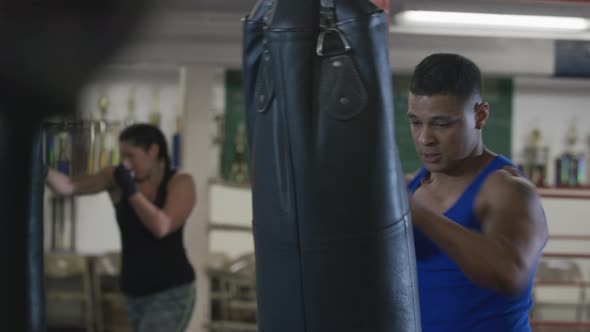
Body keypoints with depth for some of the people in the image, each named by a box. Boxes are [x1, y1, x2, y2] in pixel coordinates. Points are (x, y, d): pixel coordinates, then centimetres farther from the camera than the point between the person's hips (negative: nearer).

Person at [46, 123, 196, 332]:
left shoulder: (180, 183, -11)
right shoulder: (117, 178, -2)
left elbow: (161, 227, -25)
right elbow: (67, 186, -11)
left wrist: (131, 190, -21)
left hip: (171, 292, -5)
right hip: (135, 293, 5)